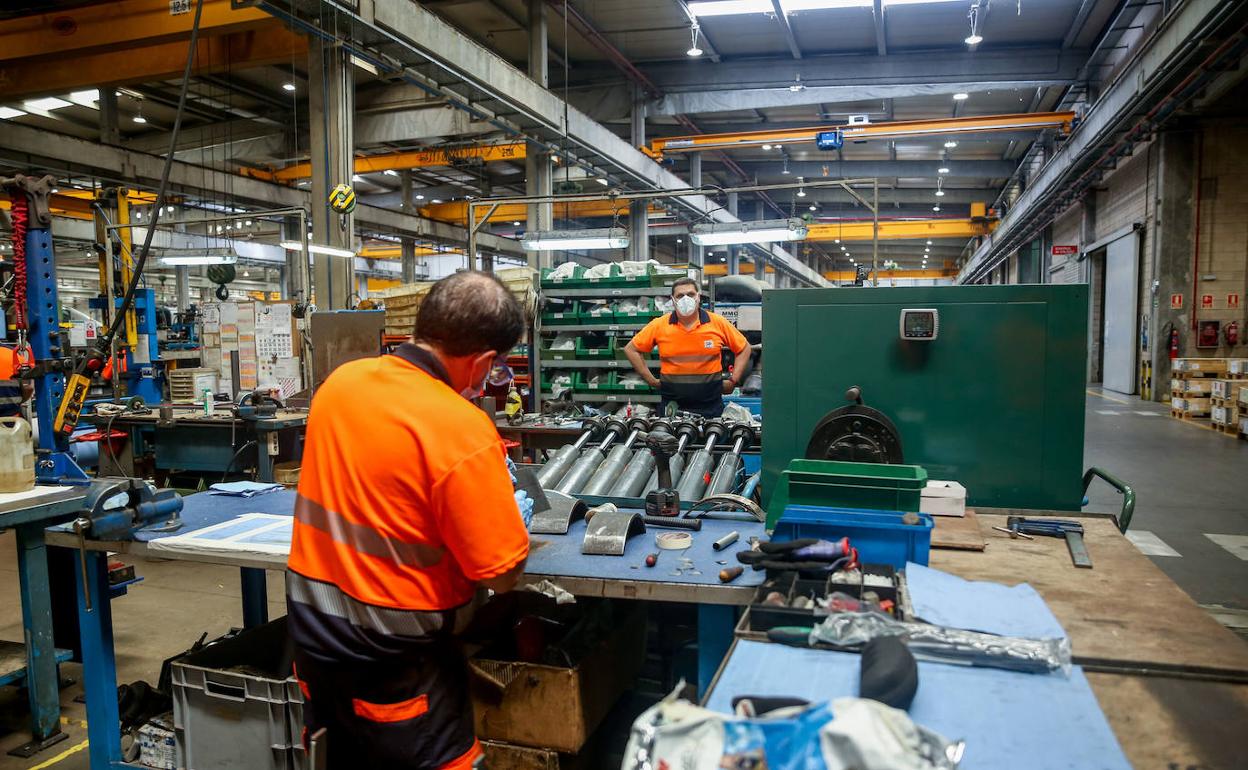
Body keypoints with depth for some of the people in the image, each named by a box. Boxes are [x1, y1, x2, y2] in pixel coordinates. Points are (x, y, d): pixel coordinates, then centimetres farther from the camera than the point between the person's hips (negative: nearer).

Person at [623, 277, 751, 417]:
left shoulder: (718, 323, -1)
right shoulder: (659, 325, -2)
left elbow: (744, 348, 9)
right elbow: (631, 349, 5)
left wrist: (733, 381, 2)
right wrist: (651, 380, 1)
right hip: (672, 407, 0)